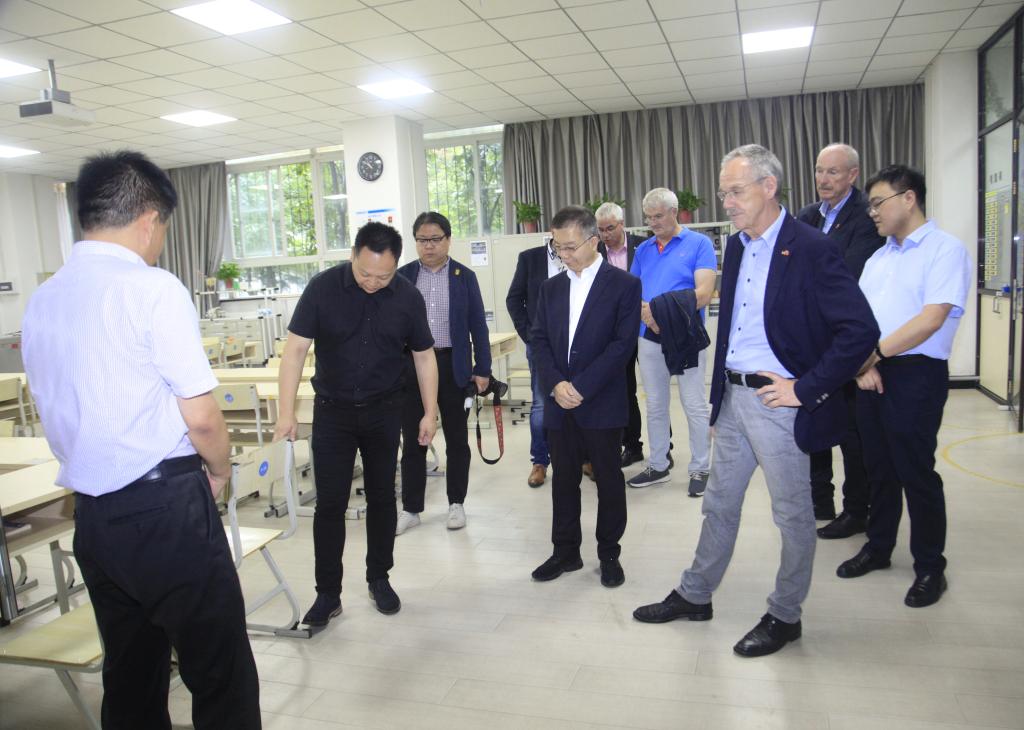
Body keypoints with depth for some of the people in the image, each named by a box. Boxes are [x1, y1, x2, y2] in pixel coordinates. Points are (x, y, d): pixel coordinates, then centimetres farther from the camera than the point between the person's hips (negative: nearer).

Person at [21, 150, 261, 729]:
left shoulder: (41, 301, 9)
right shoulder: (154, 288, -13)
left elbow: (68, 414, 16)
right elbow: (202, 419, -15)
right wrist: (220, 471, 5)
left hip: (92, 514, 8)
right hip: (166, 510, -7)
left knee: (131, 680, 20)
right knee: (223, 680, 6)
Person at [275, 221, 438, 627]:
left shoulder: (408, 298, -8)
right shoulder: (323, 287, -13)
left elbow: (424, 356, 2)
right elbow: (295, 349, -13)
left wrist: (430, 412, -1)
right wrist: (286, 412, -19)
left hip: (384, 411, 2)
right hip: (332, 411, -1)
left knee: (381, 498, 11)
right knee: (329, 504, 1)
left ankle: (379, 579, 28)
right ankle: (328, 593, 14)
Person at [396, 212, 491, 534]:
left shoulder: (465, 276, 2)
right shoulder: (402, 276, 4)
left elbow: (478, 325, 2)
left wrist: (483, 369, -2)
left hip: (453, 366, 0)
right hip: (412, 366, 1)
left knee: (457, 439, 9)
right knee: (413, 440, 7)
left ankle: (456, 504, 23)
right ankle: (411, 509, 18)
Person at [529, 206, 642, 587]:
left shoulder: (624, 284, -5)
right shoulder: (551, 287, 11)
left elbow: (622, 343, -12)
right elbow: (539, 340, 6)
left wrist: (581, 387, -17)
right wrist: (555, 384, -10)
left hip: (602, 404, -4)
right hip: (560, 404, 4)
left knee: (608, 479, 8)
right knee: (564, 479, 12)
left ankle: (609, 554, 23)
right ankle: (566, 551, 26)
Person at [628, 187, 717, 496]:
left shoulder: (699, 243, -3)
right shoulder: (643, 249, 11)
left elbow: (704, 292, -13)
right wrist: (643, 308, -14)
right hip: (649, 338, 5)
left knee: (695, 406, 2)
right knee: (655, 406, 13)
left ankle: (700, 469, 14)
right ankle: (657, 466, 25)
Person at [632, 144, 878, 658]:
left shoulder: (810, 248, -15)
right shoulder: (736, 246, 9)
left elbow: (860, 330, -19)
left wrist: (805, 388, -18)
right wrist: (720, 387, 12)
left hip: (779, 401, -7)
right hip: (733, 397, 8)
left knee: (792, 514, 10)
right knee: (719, 503, 18)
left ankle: (784, 616, 27)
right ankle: (694, 596, 33)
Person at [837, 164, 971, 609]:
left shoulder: (945, 250, -7)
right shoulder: (879, 257, 15)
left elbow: (931, 319, -18)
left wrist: (874, 352, -18)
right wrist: (863, 364, -7)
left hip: (916, 375, -6)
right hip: (872, 374, 6)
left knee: (916, 472, 2)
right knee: (879, 469, 15)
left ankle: (929, 567, 19)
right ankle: (878, 547, 31)